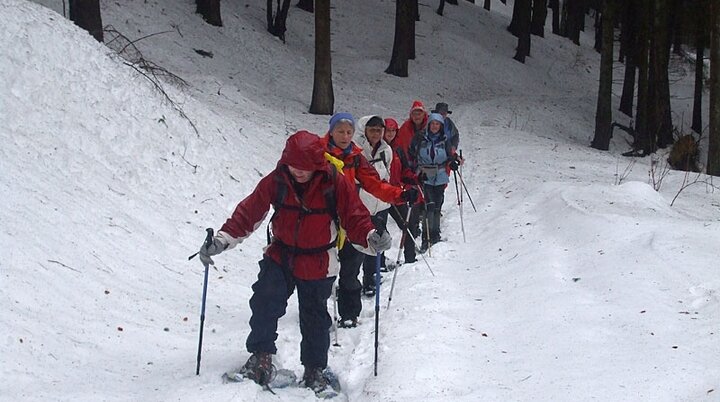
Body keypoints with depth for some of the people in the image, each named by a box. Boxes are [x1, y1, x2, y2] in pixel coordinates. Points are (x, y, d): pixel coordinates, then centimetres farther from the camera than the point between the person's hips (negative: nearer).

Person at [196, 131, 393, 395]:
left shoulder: (335, 183, -16)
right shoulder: (276, 181, -12)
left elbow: (355, 217, -13)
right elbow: (249, 211, -12)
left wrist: (371, 237, -33)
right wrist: (223, 239, -24)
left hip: (318, 264, -1)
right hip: (280, 256, 1)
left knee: (315, 318, 10)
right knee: (265, 302, -19)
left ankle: (314, 369, 28)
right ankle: (261, 356, -2)